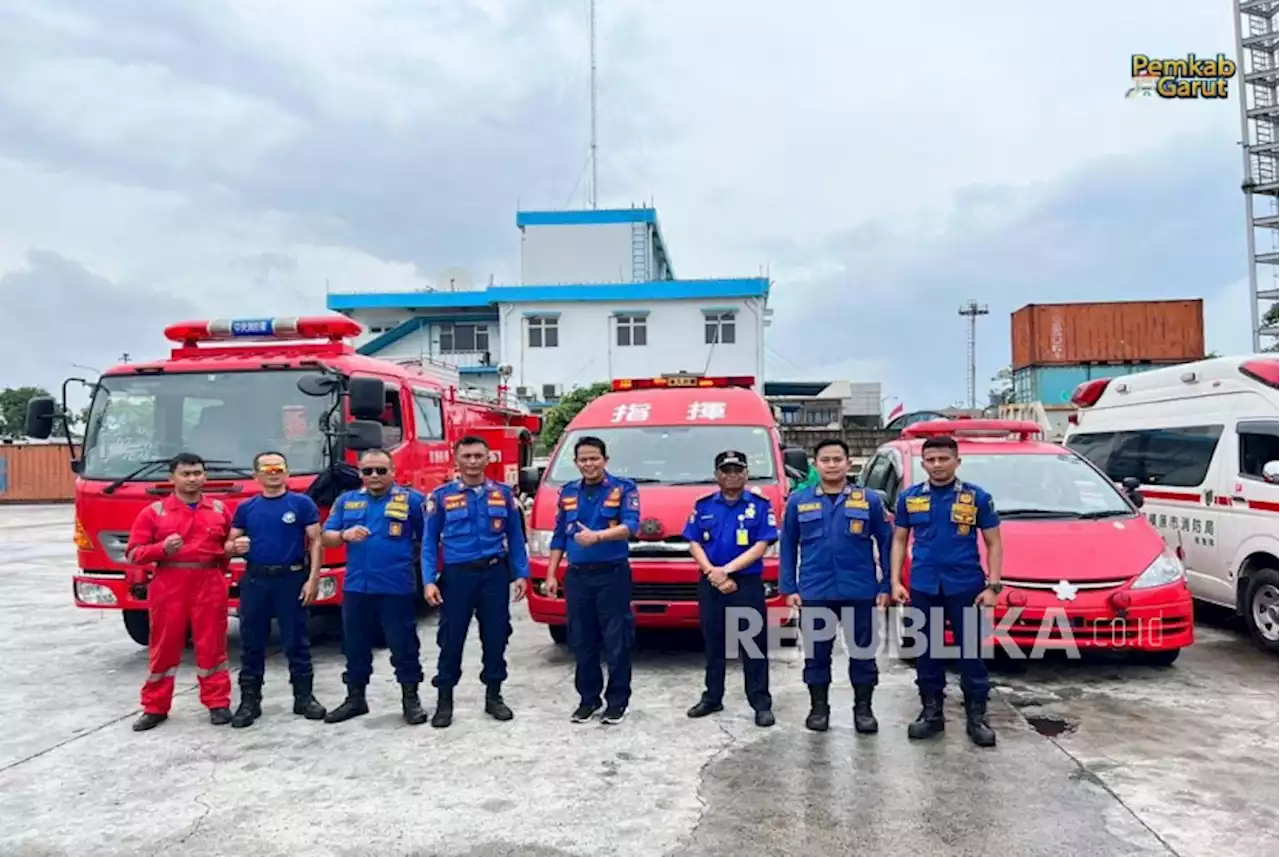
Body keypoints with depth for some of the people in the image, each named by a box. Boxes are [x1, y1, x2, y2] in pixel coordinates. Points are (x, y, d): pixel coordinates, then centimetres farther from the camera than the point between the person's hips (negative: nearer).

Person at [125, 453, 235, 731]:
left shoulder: (220, 509, 10)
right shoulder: (154, 512, 4)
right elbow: (133, 553, -1)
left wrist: (234, 548, 4)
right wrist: (162, 548, -16)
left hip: (210, 584, 1)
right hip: (168, 586, 0)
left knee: (212, 645, 4)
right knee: (164, 646, 7)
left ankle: (218, 703, 13)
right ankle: (155, 707, 19)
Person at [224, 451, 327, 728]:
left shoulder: (302, 503, 0)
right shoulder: (246, 508, 9)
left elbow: (315, 542, -3)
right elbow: (229, 544, 14)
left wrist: (312, 578, -11)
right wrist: (235, 546, -11)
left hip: (292, 578, -3)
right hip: (255, 580, 3)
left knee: (296, 641, 4)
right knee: (251, 643, 8)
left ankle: (304, 696, 13)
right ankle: (249, 701, 17)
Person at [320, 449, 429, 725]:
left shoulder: (411, 499, -1)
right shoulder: (346, 500, 10)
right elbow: (327, 537, 7)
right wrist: (345, 534, -14)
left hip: (397, 588, -4)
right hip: (356, 587, 4)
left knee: (404, 646, 3)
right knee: (355, 647, 14)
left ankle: (411, 698, 15)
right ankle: (355, 698, 28)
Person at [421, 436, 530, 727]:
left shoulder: (503, 494, 5)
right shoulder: (441, 496, 1)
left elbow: (516, 538, 8)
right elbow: (429, 542, 0)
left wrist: (521, 574, 1)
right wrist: (429, 580, -9)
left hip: (495, 574, 2)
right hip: (457, 575, -1)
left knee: (496, 637, 8)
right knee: (451, 639, 3)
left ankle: (493, 696, 23)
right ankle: (444, 700, 17)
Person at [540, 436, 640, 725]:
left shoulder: (624, 488, -2)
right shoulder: (568, 493, 12)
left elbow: (630, 525, -17)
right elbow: (559, 536, 15)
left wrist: (597, 536, -33)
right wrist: (551, 574, 9)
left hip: (613, 575, -4)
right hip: (577, 576, 4)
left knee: (616, 642, 0)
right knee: (582, 642, 9)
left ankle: (617, 700, 12)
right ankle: (588, 698, 21)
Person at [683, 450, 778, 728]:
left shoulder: (760, 505, 0)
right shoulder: (703, 505, 8)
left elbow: (761, 546, -8)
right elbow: (694, 544, 4)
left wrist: (726, 570, -16)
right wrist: (713, 573, -11)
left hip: (748, 583, -3)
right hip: (710, 584, 3)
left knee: (754, 643, -1)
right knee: (713, 642, 12)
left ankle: (762, 703, 5)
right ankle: (712, 698, 22)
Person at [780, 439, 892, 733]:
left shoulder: (870, 500, 2)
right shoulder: (798, 502, 3)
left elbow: (886, 543, 4)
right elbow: (788, 547, 5)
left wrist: (886, 586, -2)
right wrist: (788, 587, 0)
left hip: (860, 591, 0)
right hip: (813, 592, 1)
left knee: (863, 651, 8)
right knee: (816, 652, 10)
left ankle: (863, 708, 23)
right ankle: (818, 707, 24)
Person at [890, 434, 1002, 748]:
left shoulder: (977, 497, 0)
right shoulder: (909, 497, 5)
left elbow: (994, 543, 2)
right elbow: (899, 541, 9)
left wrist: (993, 585, -7)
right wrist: (895, 581, 0)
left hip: (965, 586, -2)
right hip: (923, 587, 2)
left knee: (971, 652, 4)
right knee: (926, 652, 10)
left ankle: (976, 716, 17)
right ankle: (931, 711, 22)